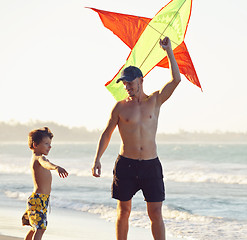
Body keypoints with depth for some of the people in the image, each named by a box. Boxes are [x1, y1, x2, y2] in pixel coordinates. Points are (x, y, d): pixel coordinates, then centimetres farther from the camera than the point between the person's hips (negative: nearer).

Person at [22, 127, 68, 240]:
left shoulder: (35, 158, 12)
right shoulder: (39, 158, -19)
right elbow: (45, 164, -44)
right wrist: (55, 167, -64)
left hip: (37, 199, 10)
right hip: (39, 199, -10)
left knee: (35, 228, 23)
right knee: (40, 228, -19)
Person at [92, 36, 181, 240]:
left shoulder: (155, 101, 5)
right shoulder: (120, 107, 4)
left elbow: (176, 80, -4)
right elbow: (107, 133, 9)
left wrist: (169, 51, -6)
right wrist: (97, 159, 1)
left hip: (151, 164, 0)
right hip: (126, 164, 0)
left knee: (156, 213, -2)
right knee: (123, 212, 5)